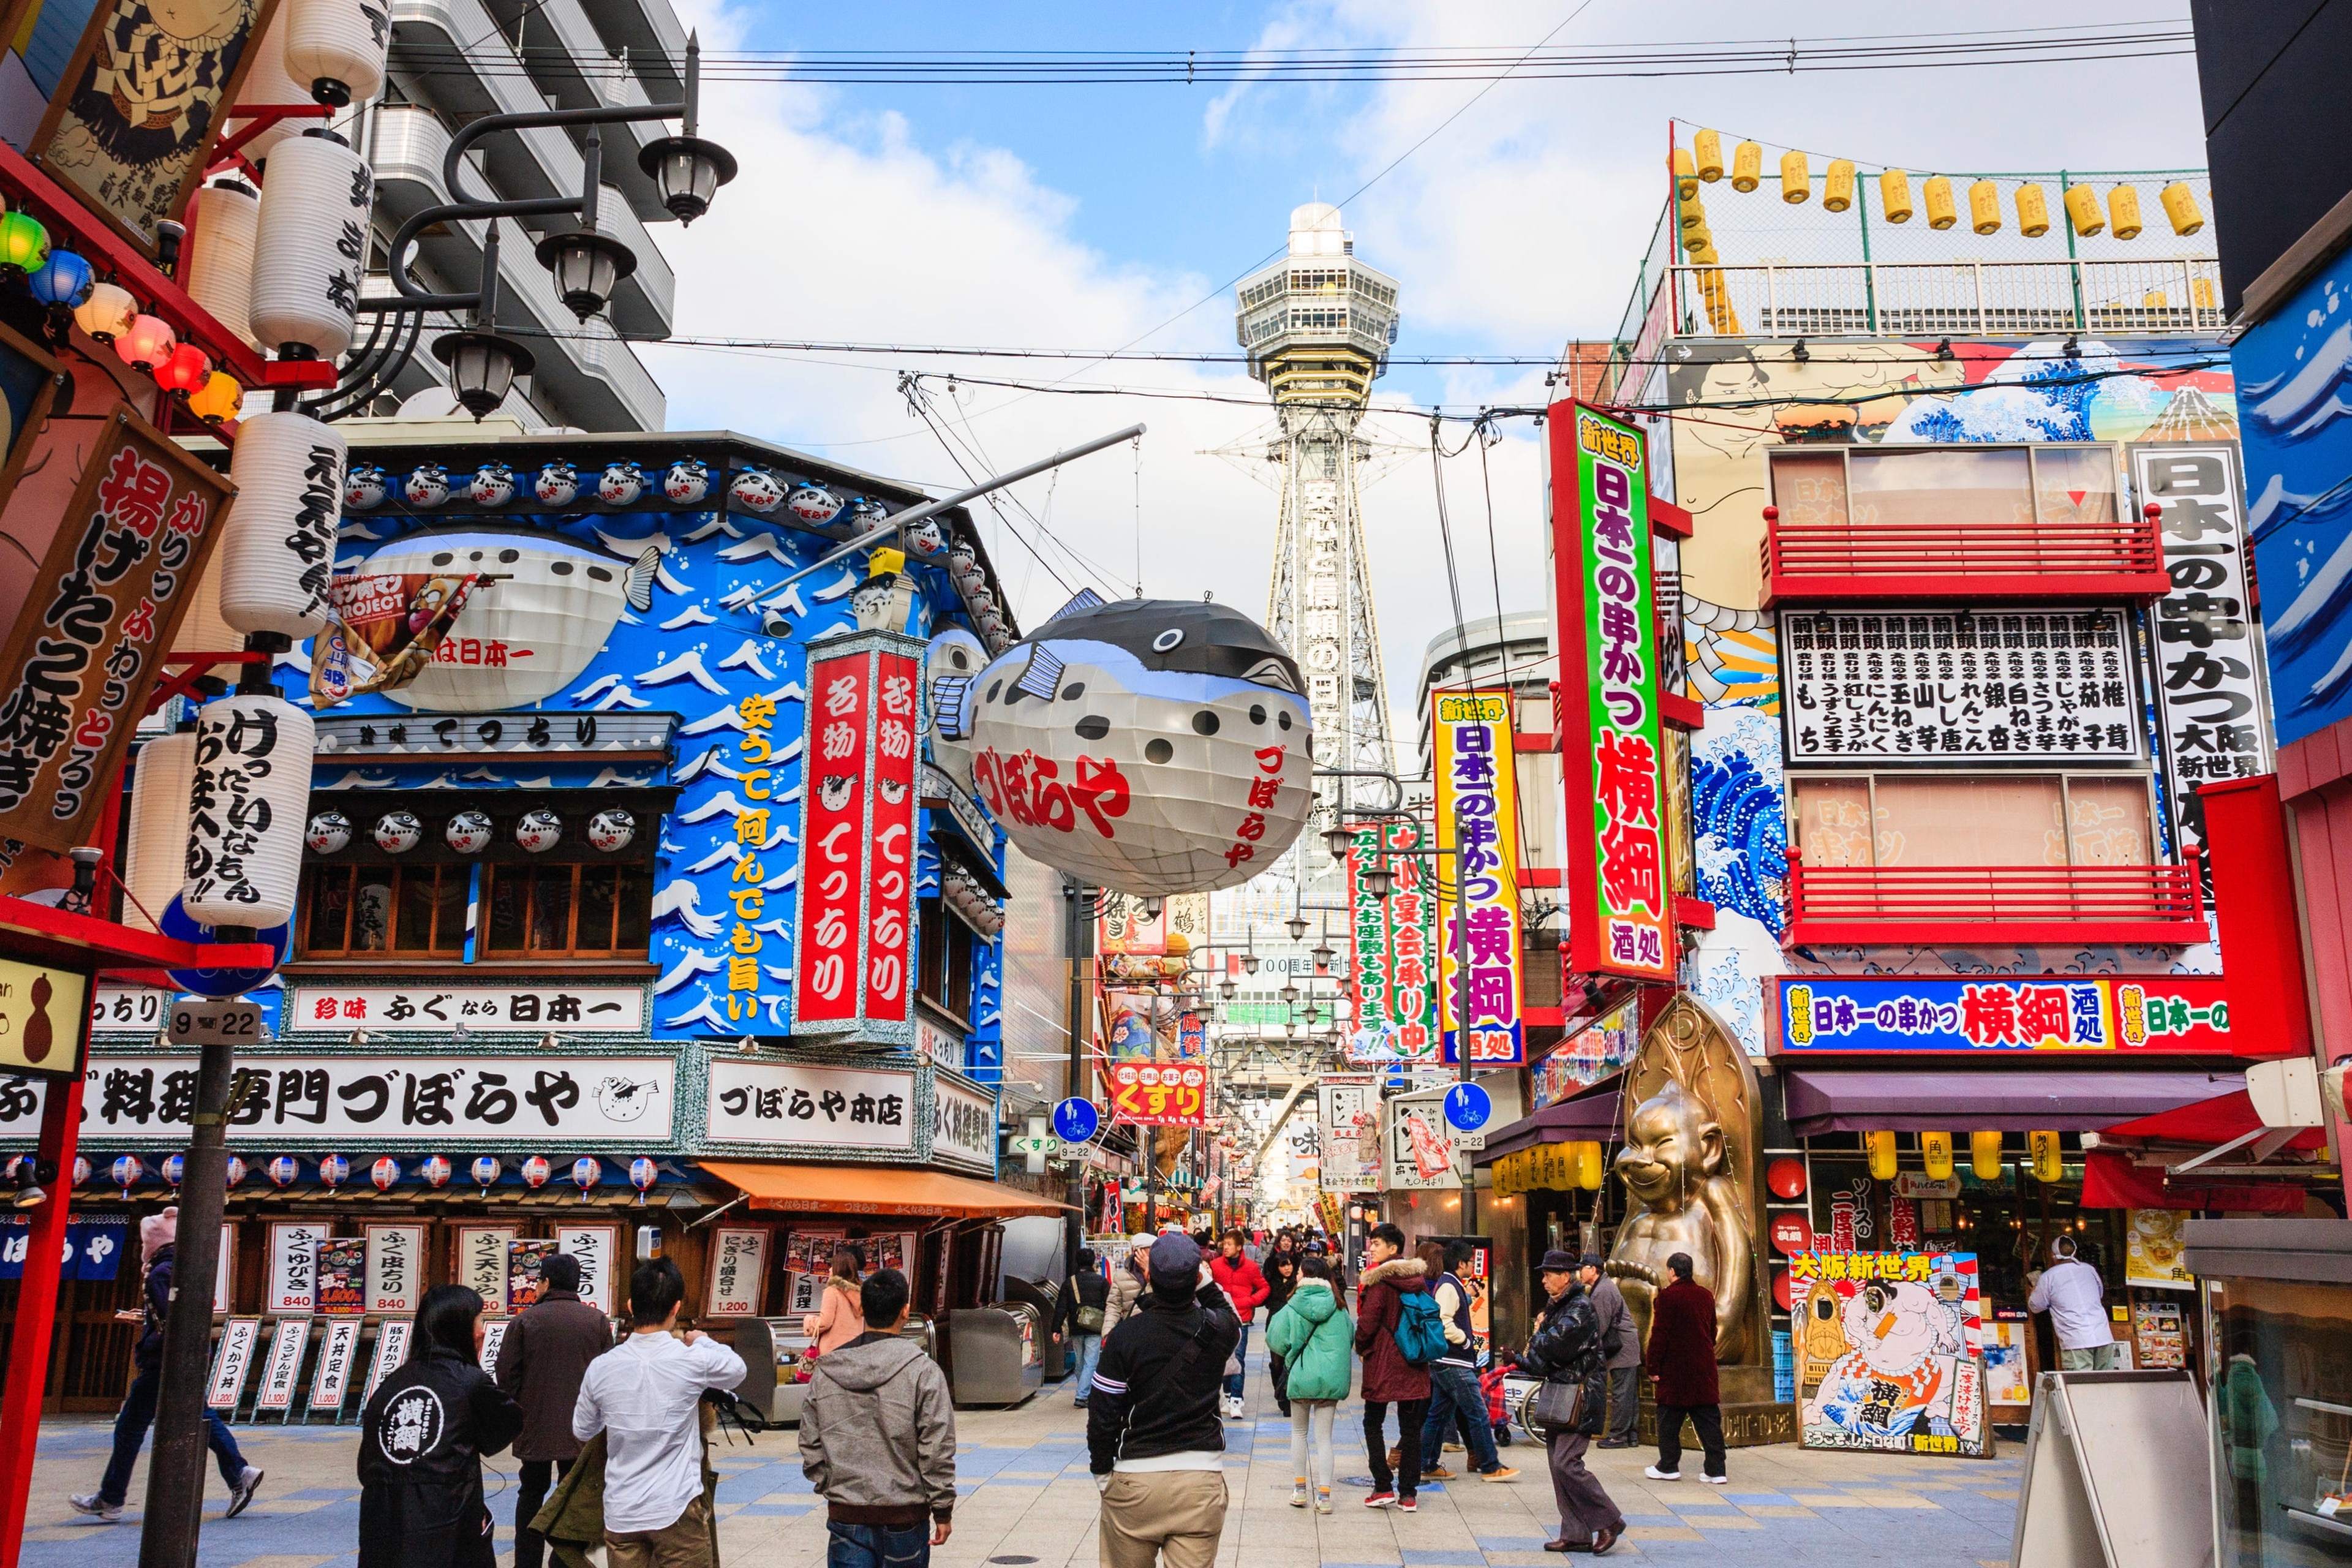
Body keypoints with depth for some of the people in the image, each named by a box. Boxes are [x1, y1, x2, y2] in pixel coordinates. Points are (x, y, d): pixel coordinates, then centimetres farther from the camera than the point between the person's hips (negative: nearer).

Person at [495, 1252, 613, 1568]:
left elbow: (506, 1373, -6)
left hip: (535, 1424, 0)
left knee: (532, 1492, 15)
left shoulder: (525, 1320, -6)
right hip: (581, 1429, 0)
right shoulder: (597, 1321, -2)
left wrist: (519, 1404, 9)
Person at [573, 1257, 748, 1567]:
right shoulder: (693, 1360, -12)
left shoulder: (601, 1368, -4)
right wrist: (703, 1341, 27)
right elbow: (737, 1368, 11)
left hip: (620, 1513, 3)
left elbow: (582, 1431, 13)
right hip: (677, 1511, -3)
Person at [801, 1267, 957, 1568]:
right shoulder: (922, 1371, -12)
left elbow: (810, 1446, 5)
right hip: (905, 1512, -2)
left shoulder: (824, 1374, 0)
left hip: (845, 1516, 2)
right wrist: (943, 1510, -3)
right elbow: (937, 1450, -11)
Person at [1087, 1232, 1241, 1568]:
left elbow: (1103, 1413, -4)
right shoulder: (1216, 1329, -5)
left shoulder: (1125, 1335, -9)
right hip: (1201, 1480, 1)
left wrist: (1102, 1473, 8)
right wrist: (1209, 1287, 23)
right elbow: (1233, 1324, 23)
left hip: (1134, 1481, -1)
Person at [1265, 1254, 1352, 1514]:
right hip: (1332, 1377, 3)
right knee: (1324, 1437, 8)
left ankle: (1299, 1490, 17)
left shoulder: (1294, 1307, -8)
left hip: (1302, 1375, -3)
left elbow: (1276, 1340, -5)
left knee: (1299, 1433, 16)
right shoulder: (1338, 1307, 3)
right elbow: (1351, 1338, 13)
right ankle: (1324, 1496, 3)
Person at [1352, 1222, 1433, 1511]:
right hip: (1414, 1365, 5)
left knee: (1373, 1423, 8)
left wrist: (1361, 1347, 2)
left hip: (1383, 1362, -5)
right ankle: (1408, 1493, 10)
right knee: (1410, 1426, 9)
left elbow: (1368, 1321, -15)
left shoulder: (1380, 1279, -14)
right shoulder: (1417, 1279, 6)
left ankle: (1383, 1487, 4)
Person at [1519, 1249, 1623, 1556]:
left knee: (1566, 1463, -13)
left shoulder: (1580, 1308, -14)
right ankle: (1576, 1535, 13)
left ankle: (1609, 1521, 2)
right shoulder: (1555, 1306, 15)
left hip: (1580, 1396, -9)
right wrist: (1524, 1362, -1)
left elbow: (1555, 1343, -25)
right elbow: (1540, 1357, 19)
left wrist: (1537, 1336, -5)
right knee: (1558, 1463, 8)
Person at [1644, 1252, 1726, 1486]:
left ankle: (1669, 1466, 13)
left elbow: (1659, 1335, -14)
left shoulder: (1667, 1297, -13)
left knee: (1669, 1420, 7)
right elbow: (1712, 1331, 15)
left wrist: (1653, 1367, -7)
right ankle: (1716, 1470, 7)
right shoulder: (1706, 1296, 6)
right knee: (1708, 1419, 7)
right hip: (1704, 1368, 5)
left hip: (1675, 1370, -5)